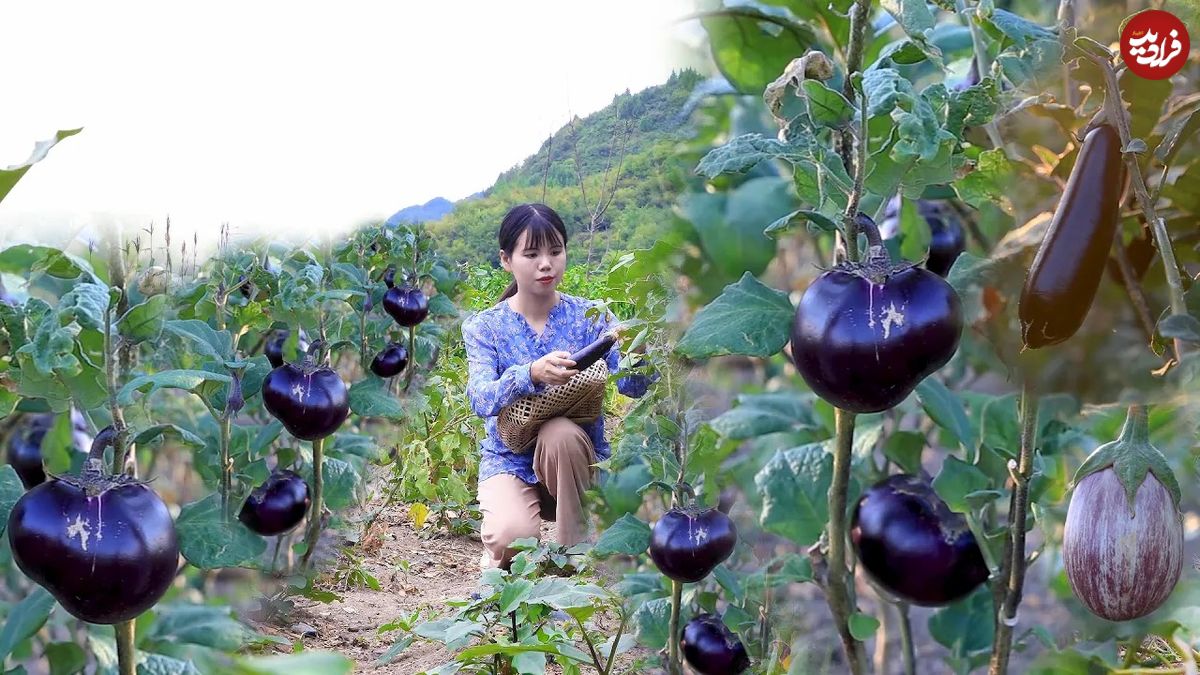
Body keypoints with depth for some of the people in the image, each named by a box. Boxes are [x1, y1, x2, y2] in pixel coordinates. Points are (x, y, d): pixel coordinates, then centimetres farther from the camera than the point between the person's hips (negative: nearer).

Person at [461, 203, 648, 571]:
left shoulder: (590, 316, -2)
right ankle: (501, 554, 7)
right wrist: (532, 374, -40)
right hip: (510, 461, -1)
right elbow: (480, 399, -20)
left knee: (560, 432, -34)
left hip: (575, 460, 1)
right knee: (512, 537, -31)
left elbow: (634, 386, -14)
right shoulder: (484, 327, -3)